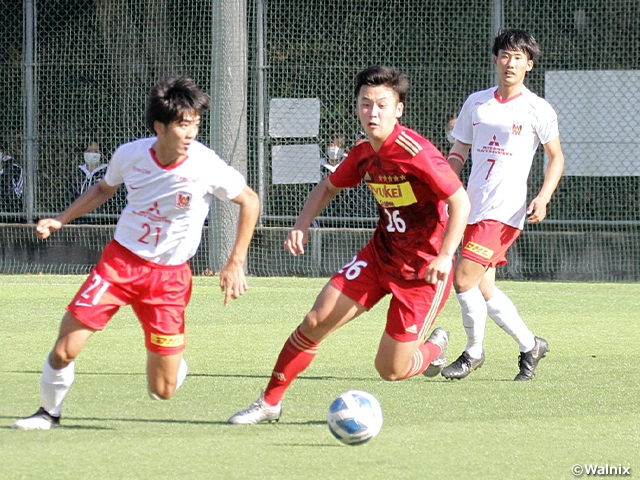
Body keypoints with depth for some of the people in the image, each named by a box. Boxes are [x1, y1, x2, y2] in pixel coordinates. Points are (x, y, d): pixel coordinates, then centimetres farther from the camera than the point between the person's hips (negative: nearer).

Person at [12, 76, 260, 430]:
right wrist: (59, 220, 7)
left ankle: (173, 358, 35)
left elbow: (249, 201, -1)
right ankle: (49, 412, 20)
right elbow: (104, 189, 15)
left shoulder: (206, 167, -17)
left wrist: (235, 264, -3)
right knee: (64, 351, -9)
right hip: (120, 258, 2)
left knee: (162, 390, -3)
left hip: (169, 275, -2)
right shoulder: (130, 154, -9)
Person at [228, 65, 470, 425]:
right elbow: (328, 188, 20)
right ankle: (270, 403, 10)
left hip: (423, 269, -6)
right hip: (379, 255, 6)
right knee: (316, 321, -4)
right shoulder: (364, 155, 1)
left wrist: (445, 256, -28)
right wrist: (302, 226, 5)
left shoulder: (415, 153, -22)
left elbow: (460, 201, -21)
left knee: (391, 370, -4)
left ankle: (435, 347, 31)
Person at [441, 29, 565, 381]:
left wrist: (543, 197, -9)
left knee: (464, 277, -15)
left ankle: (473, 352, 3)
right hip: (473, 207, 6)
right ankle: (530, 345, 24)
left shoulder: (537, 110, -1)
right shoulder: (476, 103, 12)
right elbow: (459, 150, 17)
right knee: (483, 289, 6)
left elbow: (556, 156, 4)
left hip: (505, 210, -6)